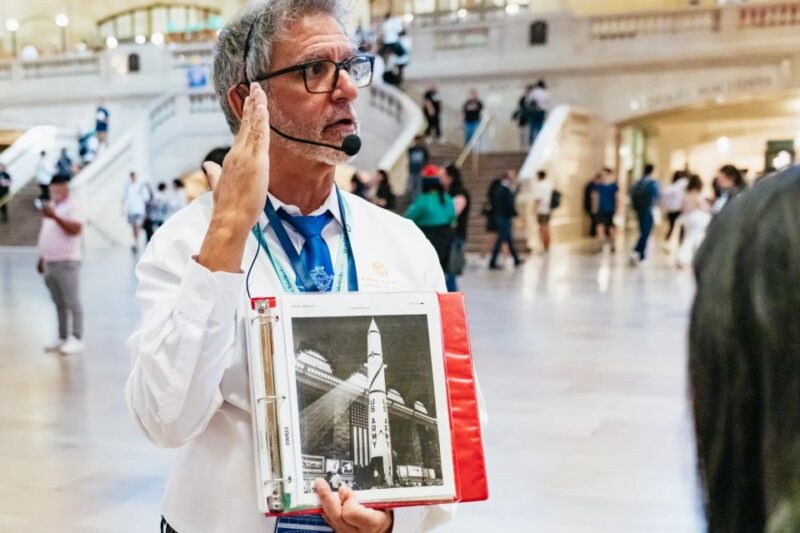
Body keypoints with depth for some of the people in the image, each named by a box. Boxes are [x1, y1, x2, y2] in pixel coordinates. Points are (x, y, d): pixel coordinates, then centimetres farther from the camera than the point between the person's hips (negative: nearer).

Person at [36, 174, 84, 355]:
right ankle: (62, 338, 18)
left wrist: (55, 217, -31)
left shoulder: (71, 208, -8)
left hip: (66, 263, -8)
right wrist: (42, 258, 22)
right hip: (50, 263, 8)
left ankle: (76, 340, -5)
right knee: (59, 304, 12)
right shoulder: (50, 207, 18)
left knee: (72, 302, -6)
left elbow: (76, 229, -26)